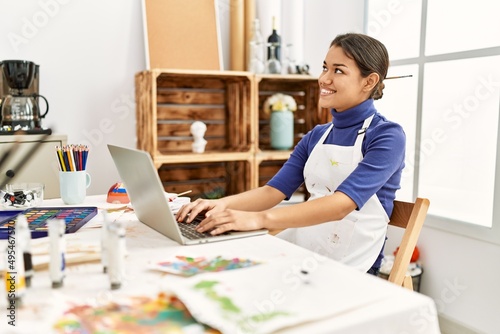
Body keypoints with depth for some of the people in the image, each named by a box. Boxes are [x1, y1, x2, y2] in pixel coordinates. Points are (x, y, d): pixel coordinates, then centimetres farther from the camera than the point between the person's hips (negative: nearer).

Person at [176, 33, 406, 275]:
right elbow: (274, 191, 4)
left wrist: (260, 219, -35)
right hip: (300, 251, 5)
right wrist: (223, 205, -15)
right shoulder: (316, 136, 10)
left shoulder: (387, 136, -10)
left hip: (349, 269, -5)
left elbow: (340, 205, -24)